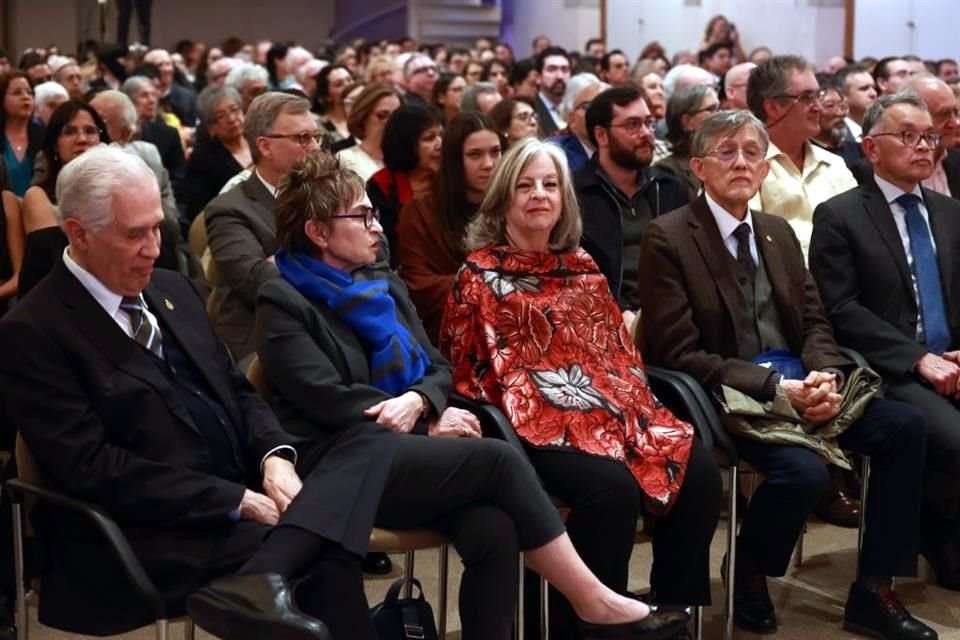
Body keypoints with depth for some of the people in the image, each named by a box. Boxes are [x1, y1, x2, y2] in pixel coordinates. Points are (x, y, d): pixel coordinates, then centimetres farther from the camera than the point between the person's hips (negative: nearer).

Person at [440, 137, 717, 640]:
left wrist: (636, 407, 4)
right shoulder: (480, 275, 5)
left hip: (610, 408, 6)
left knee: (698, 472, -18)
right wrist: (503, 432, -11)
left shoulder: (581, 267, 20)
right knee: (612, 487, -33)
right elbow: (470, 371, 2)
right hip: (535, 422, -6)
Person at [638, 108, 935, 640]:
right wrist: (776, 388, -18)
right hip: (728, 395, -7)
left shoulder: (779, 232, 15)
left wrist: (825, 374, -9)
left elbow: (814, 322, 15)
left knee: (905, 426, -13)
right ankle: (747, 572, 2)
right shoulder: (667, 238, -7)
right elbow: (680, 354, -13)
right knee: (803, 470, -31)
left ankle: (872, 592, -4)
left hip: (800, 382, 7)